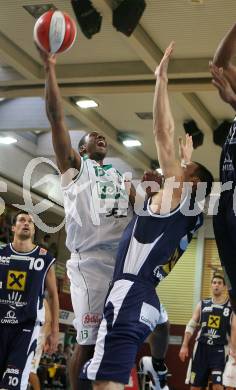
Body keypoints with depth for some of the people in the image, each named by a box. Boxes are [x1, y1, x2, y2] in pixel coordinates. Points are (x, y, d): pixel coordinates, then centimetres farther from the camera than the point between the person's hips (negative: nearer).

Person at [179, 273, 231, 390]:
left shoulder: (231, 307, 0)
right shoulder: (202, 304, 8)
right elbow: (191, 325, 10)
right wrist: (184, 346, 3)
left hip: (219, 349, -3)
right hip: (201, 347, 3)